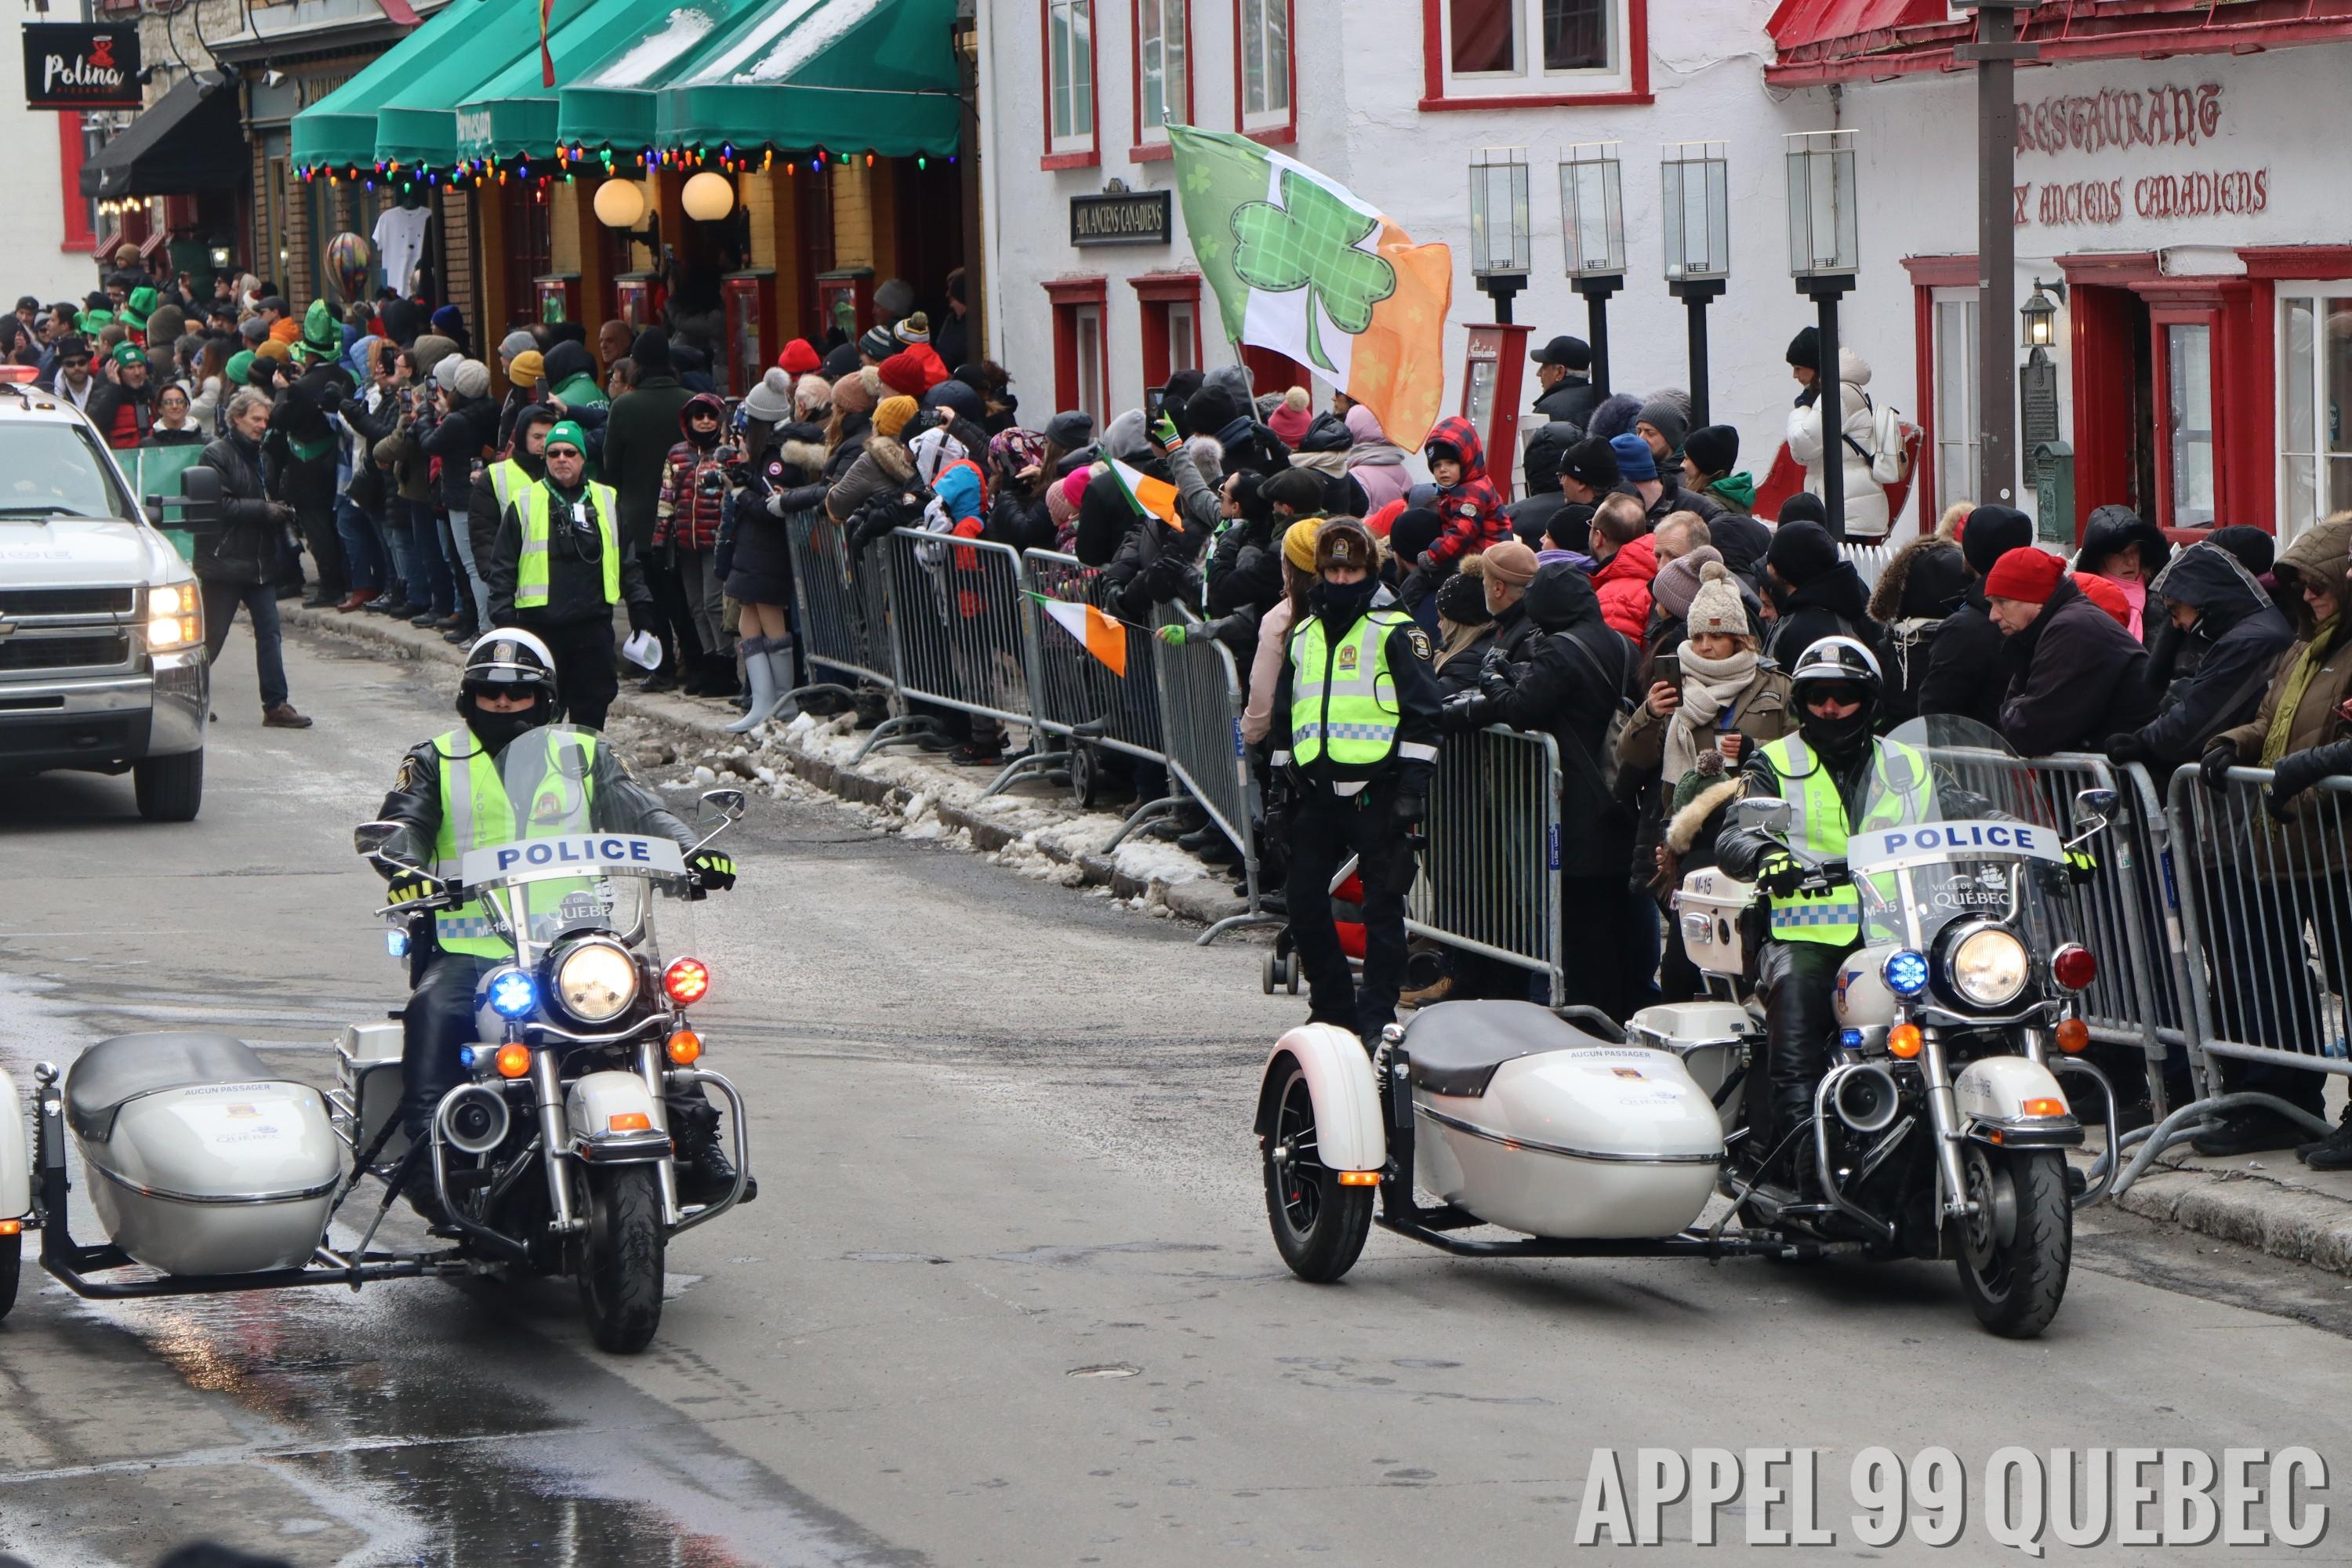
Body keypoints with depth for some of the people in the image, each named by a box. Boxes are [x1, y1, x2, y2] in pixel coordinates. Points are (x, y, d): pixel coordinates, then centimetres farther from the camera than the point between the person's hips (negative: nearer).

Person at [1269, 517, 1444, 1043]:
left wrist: (1412, 785, -13)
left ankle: (1377, 1015, 1)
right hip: (1316, 794, 6)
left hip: (1375, 794, -6)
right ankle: (1333, 1007, 16)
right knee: (1305, 905, 4)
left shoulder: (1396, 633, -1)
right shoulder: (1303, 635, 18)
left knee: (1383, 906, -3)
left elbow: (1421, 715, -5)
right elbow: (1283, 715, 24)